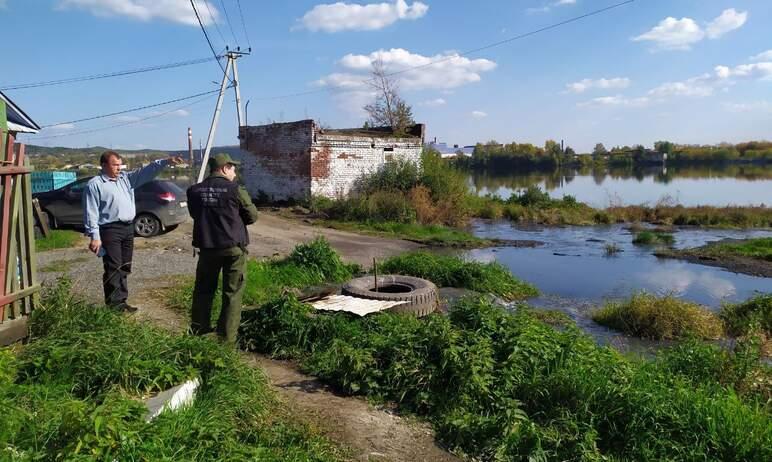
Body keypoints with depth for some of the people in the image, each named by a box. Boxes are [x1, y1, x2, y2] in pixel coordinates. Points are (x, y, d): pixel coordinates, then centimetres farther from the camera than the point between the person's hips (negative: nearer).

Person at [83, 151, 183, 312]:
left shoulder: (126, 178, 15)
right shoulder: (95, 184, -5)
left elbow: (146, 171, 8)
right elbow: (91, 212, -10)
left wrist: (166, 161, -7)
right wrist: (94, 236, -16)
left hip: (128, 228, 7)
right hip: (110, 230, -7)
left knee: (124, 268, 13)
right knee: (113, 269, -6)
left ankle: (121, 301, 22)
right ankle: (113, 305, 0)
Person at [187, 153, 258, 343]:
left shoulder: (194, 191, 0)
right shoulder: (235, 190, -11)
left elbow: (194, 214, 14)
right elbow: (252, 216, -2)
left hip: (206, 246, 4)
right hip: (233, 246, -4)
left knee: (204, 288, 20)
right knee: (232, 292, 6)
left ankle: (198, 328, 31)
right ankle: (227, 335, 8)